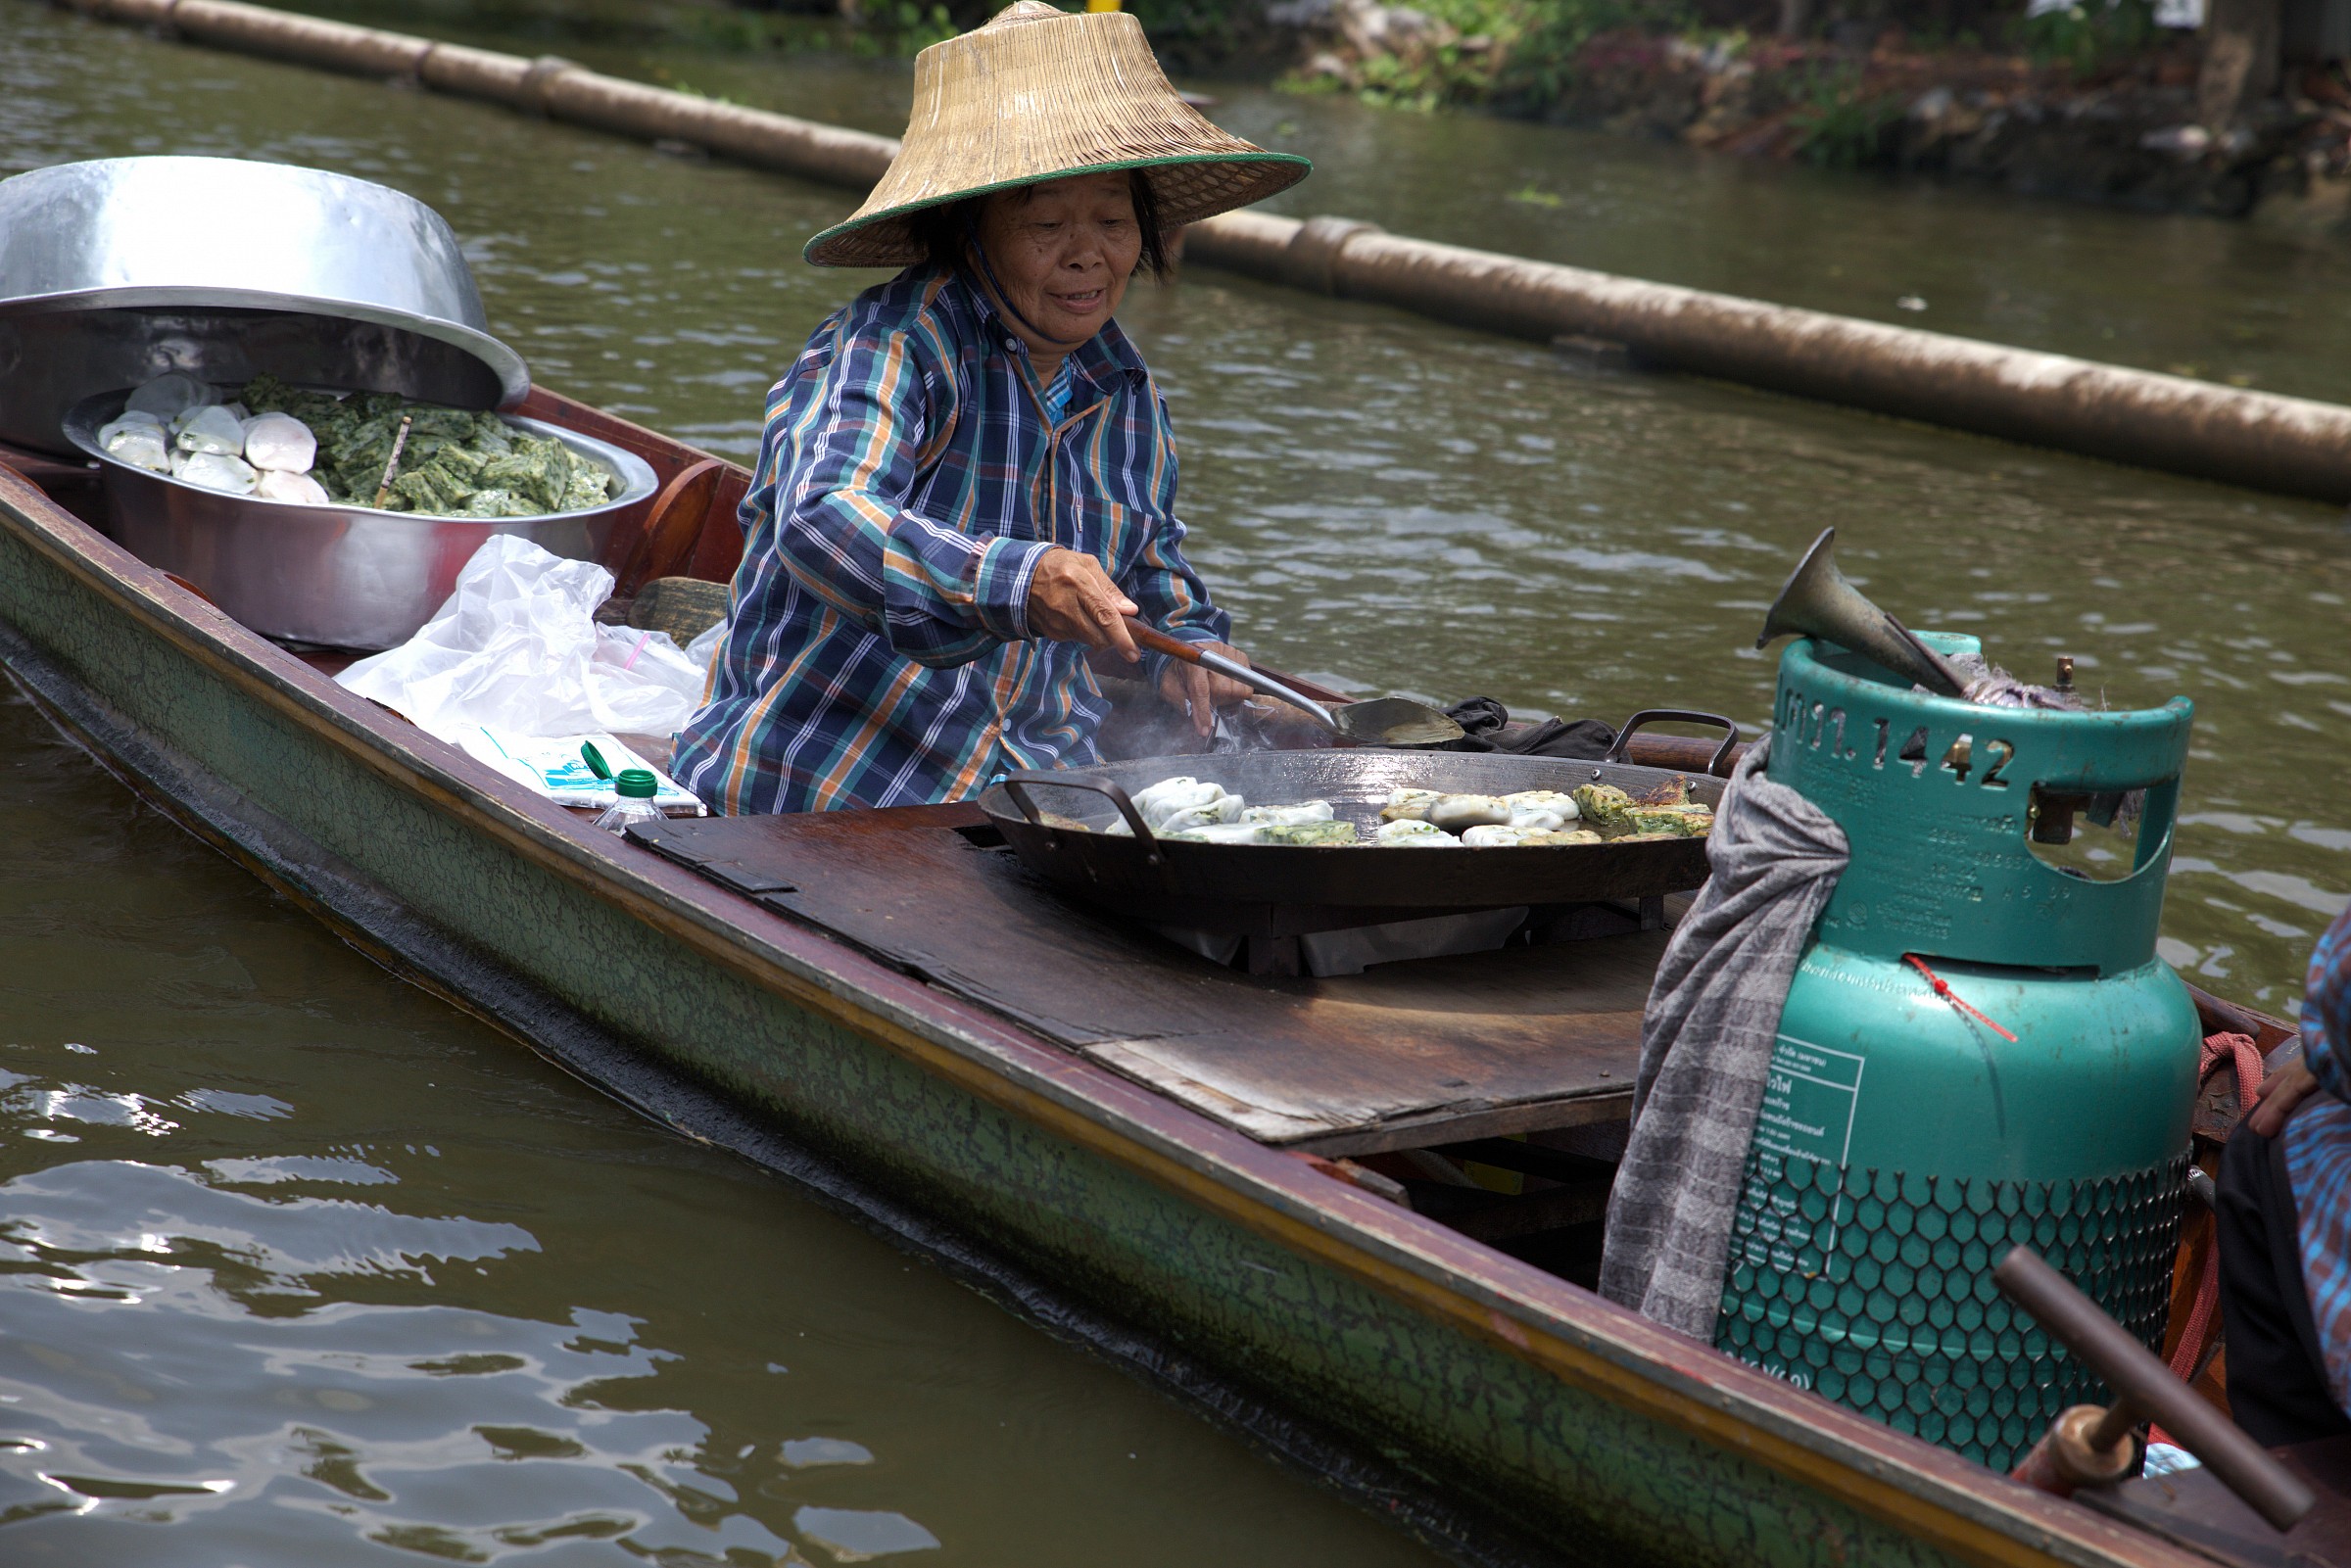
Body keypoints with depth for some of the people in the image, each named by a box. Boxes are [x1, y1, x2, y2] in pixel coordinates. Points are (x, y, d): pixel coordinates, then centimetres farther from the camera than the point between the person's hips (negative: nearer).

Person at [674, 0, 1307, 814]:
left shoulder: (1128, 398, 12)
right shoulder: (895, 344, -12)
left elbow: (1149, 573, 28)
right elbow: (820, 521, -28)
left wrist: (1186, 649, 5)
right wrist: (1019, 579, -42)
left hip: (1034, 772, 7)